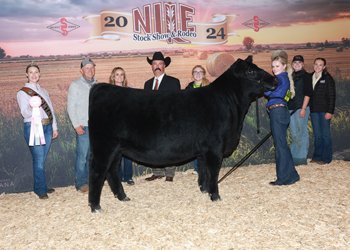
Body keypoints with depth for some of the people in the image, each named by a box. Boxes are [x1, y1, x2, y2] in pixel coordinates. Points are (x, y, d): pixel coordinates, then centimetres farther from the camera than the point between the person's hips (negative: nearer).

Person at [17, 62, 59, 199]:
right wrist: (31, 108, -32)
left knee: (42, 159, 8)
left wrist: (54, 127, 14)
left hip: (47, 127, 5)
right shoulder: (22, 92, 1)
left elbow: (51, 110, 19)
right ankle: (41, 189, 3)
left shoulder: (44, 91, 19)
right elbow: (24, 113, -10)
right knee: (39, 160, -7)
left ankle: (40, 187, 17)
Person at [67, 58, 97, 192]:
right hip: (84, 126, -5)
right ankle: (81, 183, 5)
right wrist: (77, 125, -13)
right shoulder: (75, 85, 0)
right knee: (82, 155, -5)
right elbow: (71, 107, -4)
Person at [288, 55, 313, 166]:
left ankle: (300, 158, 5)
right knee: (294, 134, 8)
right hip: (290, 109, 6)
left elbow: (308, 93, -7)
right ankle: (293, 157, 16)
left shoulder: (306, 76, -1)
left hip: (301, 108, -6)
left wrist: (303, 108, -15)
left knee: (302, 133, -1)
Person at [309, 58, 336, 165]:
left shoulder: (328, 78, -1)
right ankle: (317, 156, 17)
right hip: (313, 110, 4)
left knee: (325, 134, 0)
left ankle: (326, 158, 7)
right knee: (317, 135, 9)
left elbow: (332, 96, -4)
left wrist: (330, 111, -12)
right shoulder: (310, 77, 12)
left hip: (324, 110, -4)